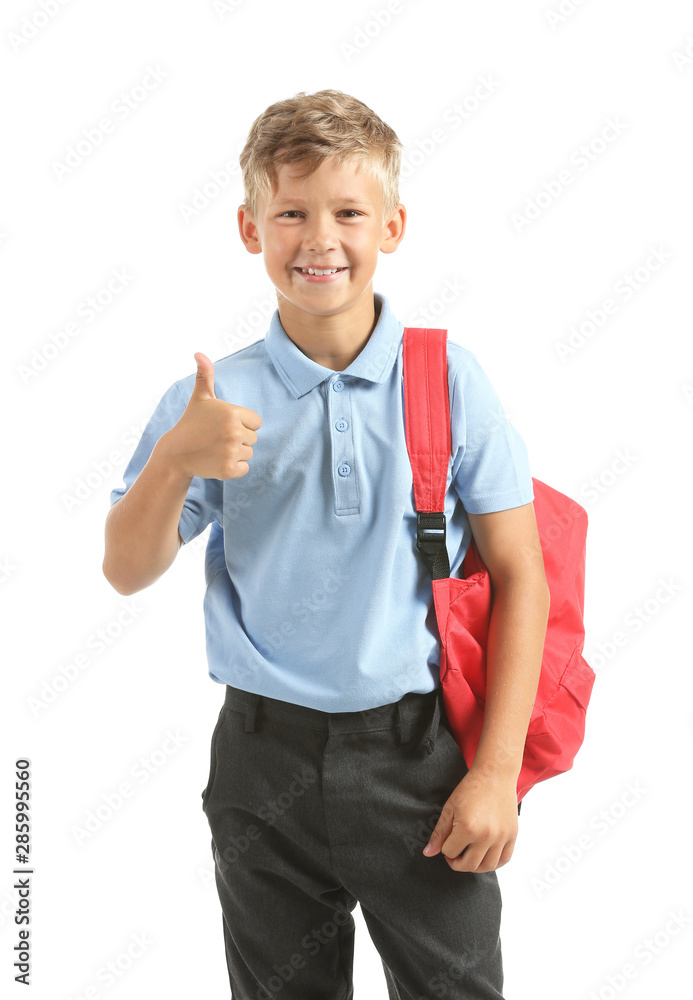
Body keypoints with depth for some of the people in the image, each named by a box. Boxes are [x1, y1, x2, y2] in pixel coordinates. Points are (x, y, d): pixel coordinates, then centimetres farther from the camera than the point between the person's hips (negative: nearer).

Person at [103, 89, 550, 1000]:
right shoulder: (217, 397, -2)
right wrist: (174, 462, -20)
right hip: (267, 759, 2)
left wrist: (497, 771, -7)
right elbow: (128, 573, 0)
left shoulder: (450, 380, -5)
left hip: (422, 753, -1)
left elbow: (520, 576, -4)